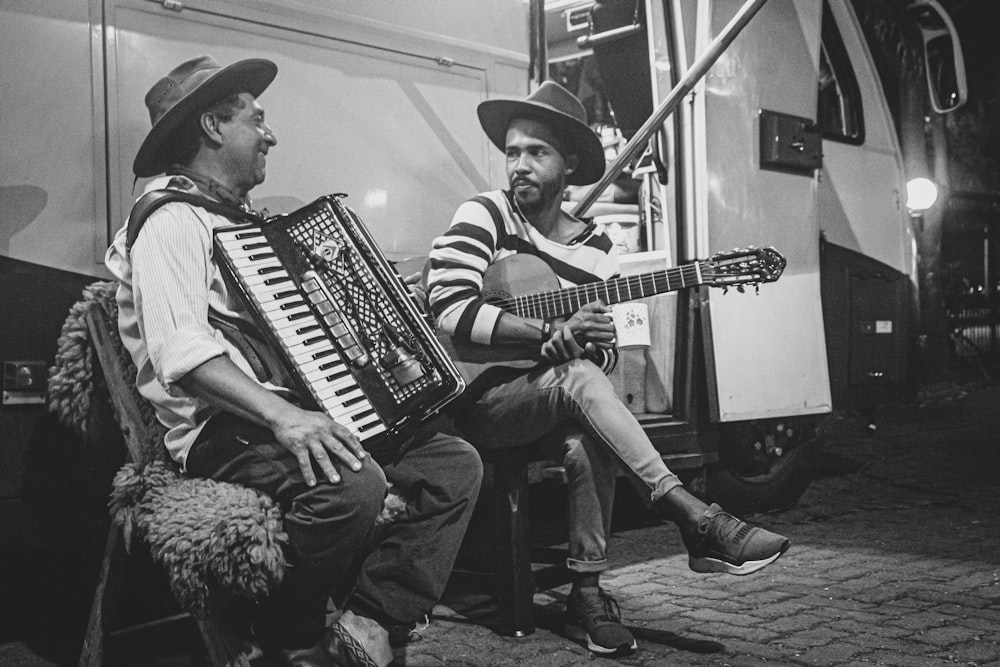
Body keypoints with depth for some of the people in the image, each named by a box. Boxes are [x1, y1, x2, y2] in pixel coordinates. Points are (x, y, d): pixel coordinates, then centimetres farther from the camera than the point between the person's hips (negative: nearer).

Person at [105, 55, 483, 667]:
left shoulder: (245, 220, 24)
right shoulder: (173, 222, -7)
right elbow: (179, 349, -23)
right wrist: (282, 416, -34)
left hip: (301, 412, 9)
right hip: (224, 428, -9)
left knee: (457, 464, -6)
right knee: (352, 484, -36)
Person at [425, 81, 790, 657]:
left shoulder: (596, 248, 11)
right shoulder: (485, 215, 0)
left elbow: (601, 358, 14)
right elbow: (449, 310, -15)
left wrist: (599, 344, -13)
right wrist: (555, 335, -22)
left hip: (562, 402, 4)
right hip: (480, 398, -3)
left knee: (588, 442, -31)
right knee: (577, 378, -33)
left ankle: (588, 587, -14)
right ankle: (697, 520, -35)